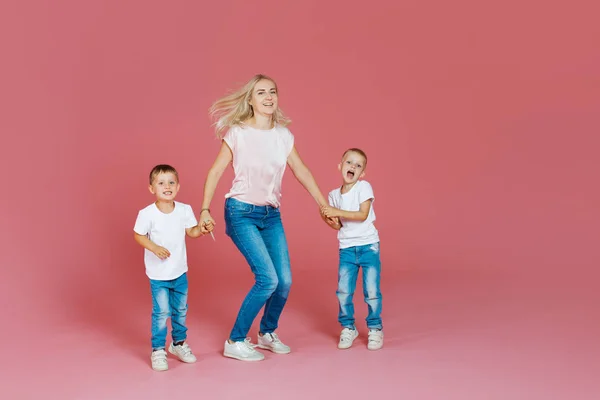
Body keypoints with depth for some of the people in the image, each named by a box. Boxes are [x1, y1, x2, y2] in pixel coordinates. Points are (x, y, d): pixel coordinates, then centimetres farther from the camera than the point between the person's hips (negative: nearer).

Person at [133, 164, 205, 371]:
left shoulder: (185, 210, -6)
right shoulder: (147, 214, -16)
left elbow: (192, 232, 4)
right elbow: (138, 235, -7)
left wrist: (202, 228, -16)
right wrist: (155, 248, -22)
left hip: (180, 271, 4)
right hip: (158, 274, -4)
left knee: (180, 310, 17)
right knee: (161, 312, -2)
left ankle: (179, 343, 36)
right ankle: (157, 351, 13)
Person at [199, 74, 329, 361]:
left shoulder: (283, 135, 4)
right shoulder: (237, 134, -9)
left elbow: (301, 171, 11)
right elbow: (215, 172, -4)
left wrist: (325, 205, 12)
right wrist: (205, 210, -8)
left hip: (271, 215, 5)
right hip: (241, 212, -5)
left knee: (285, 281, 2)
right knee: (267, 279, -15)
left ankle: (268, 333, 28)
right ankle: (235, 342, 2)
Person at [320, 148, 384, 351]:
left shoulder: (364, 187, -6)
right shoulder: (334, 195, 6)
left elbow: (362, 215, -16)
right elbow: (339, 225, 10)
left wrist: (337, 212, -20)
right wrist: (332, 221, -12)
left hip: (368, 246, -3)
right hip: (346, 248, 3)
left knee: (372, 291, -4)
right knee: (343, 291, -3)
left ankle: (375, 328, 16)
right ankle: (348, 328, 17)